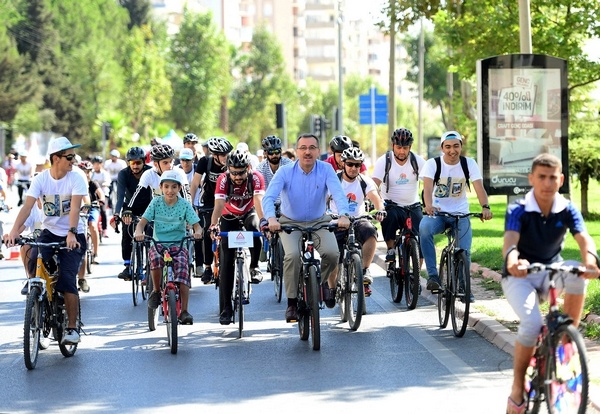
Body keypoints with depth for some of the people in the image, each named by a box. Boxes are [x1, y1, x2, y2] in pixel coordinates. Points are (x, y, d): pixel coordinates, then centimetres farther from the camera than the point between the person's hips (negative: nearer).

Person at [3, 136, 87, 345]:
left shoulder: (76, 179, -11)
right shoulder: (40, 179, -6)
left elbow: (75, 207, -24)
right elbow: (28, 205, -17)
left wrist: (71, 233, -40)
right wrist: (14, 231, -32)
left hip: (73, 237, -2)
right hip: (49, 232, 2)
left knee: (67, 281, -16)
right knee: (34, 270, -20)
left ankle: (72, 328, -5)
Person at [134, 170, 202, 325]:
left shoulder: (185, 205, 1)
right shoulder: (156, 202, 2)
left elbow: (196, 225, -3)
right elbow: (142, 222, -3)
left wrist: (198, 232, -28)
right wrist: (138, 232, -25)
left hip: (178, 245, 0)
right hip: (158, 243, 0)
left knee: (182, 271, -25)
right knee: (155, 257, -35)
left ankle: (184, 311, -18)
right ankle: (156, 291, -10)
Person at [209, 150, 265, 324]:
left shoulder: (256, 178, -27)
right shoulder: (223, 179, -27)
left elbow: (259, 202, -39)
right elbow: (218, 205, -37)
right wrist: (213, 226, -55)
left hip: (249, 213, 0)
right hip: (229, 217, 0)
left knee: (254, 228, -37)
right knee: (227, 261, -10)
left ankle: (254, 267, -12)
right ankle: (225, 309, -8)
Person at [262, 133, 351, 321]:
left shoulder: (325, 169, -13)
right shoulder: (285, 172, -15)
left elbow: (338, 193, -25)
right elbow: (269, 196, -26)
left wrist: (343, 215, -45)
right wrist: (271, 218, -46)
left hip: (319, 221, 1)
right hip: (291, 223, -1)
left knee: (332, 253, -25)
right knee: (293, 255, -28)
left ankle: (321, 282, 10)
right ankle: (292, 303, -11)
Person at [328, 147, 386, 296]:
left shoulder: (365, 181, -2)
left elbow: (376, 198, -17)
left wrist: (380, 210, -39)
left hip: (358, 221, 1)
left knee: (370, 232, -34)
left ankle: (365, 271, -26)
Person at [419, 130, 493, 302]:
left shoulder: (469, 164, -3)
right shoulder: (432, 164, -8)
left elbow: (479, 187, -16)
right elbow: (427, 187, -23)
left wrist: (485, 207, -36)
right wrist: (429, 206, -45)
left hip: (460, 214, 1)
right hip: (437, 213, -1)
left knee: (464, 251, -18)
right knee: (424, 228, -33)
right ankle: (433, 275, -28)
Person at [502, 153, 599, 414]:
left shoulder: (567, 211, -9)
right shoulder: (518, 211, -16)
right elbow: (510, 240, -33)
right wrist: (512, 260, -59)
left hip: (551, 272, 3)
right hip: (520, 276, -3)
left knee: (576, 272, -32)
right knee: (532, 323, -30)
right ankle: (517, 390, -12)